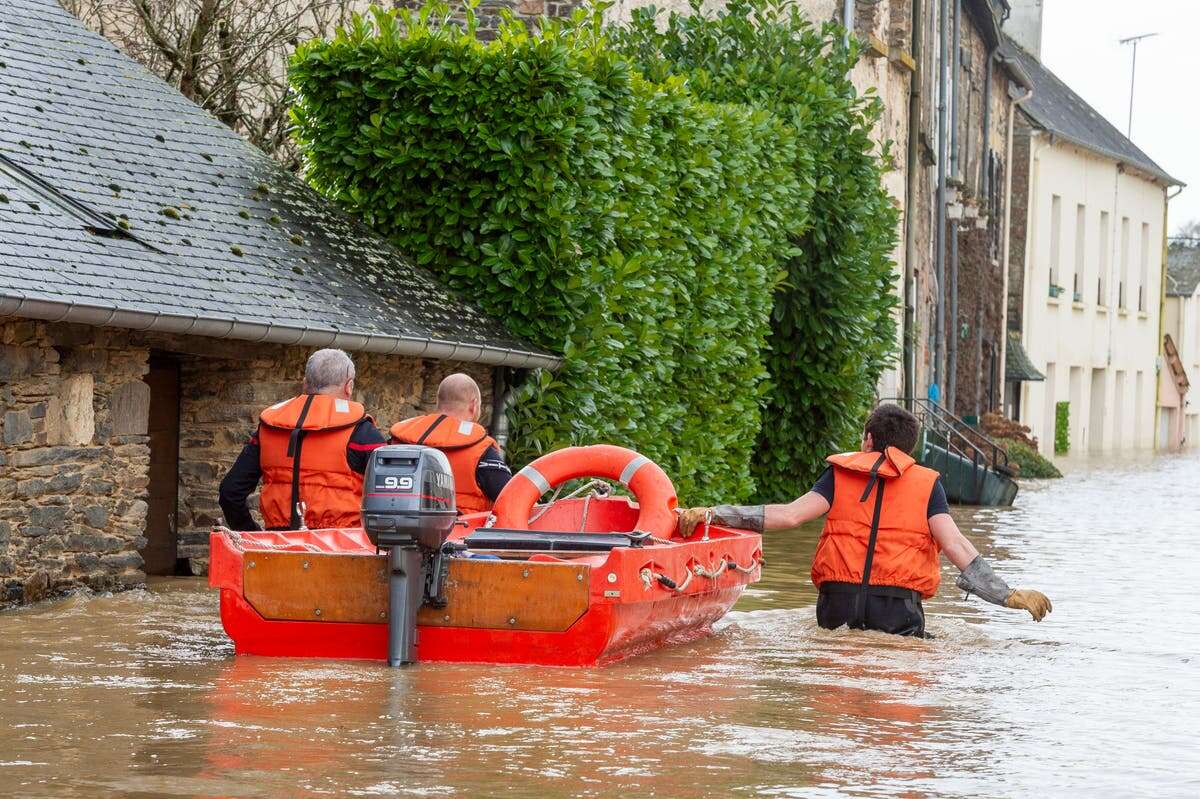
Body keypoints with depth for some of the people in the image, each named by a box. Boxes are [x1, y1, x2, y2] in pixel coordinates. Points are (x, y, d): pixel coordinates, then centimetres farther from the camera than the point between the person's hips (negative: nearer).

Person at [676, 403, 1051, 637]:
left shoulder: (841, 474, 11)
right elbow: (955, 545, -2)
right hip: (899, 610, -1)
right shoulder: (927, 484, 9)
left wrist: (711, 515, -3)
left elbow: (790, 515, -3)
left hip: (838, 605, 1)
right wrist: (1007, 595, 1)